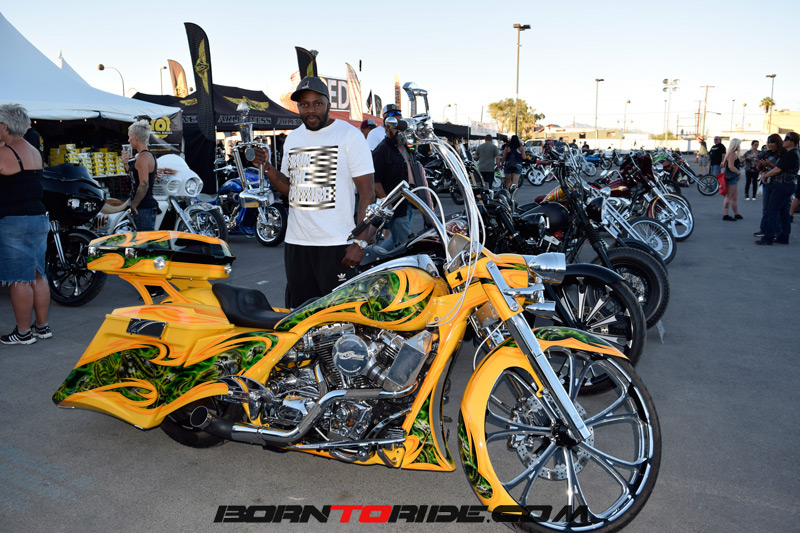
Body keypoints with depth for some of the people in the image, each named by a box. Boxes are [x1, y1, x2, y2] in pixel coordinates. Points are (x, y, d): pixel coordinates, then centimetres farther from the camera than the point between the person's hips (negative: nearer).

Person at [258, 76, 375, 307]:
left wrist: (360, 242, -18)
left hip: (337, 244, -6)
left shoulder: (350, 135, -5)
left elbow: (367, 192, -10)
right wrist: (267, 167, 2)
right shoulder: (292, 138, 15)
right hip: (296, 242, 6)